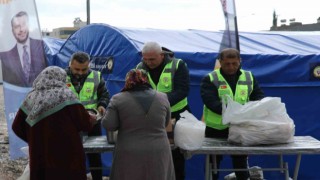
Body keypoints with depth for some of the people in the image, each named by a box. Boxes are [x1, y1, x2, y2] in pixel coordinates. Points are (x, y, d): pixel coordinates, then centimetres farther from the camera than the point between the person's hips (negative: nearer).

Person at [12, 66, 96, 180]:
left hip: (39, 157, 5)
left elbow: (17, 127, 11)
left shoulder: (31, 97, 6)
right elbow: (86, 124, -7)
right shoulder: (65, 95, -7)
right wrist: (91, 119, 15)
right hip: (66, 155, -4)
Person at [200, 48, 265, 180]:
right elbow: (211, 102, -19)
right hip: (216, 129, -2)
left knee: (241, 165, 13)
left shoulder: (249, 77, 7)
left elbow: (259, 97, 7)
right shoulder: (210, 79, -6)